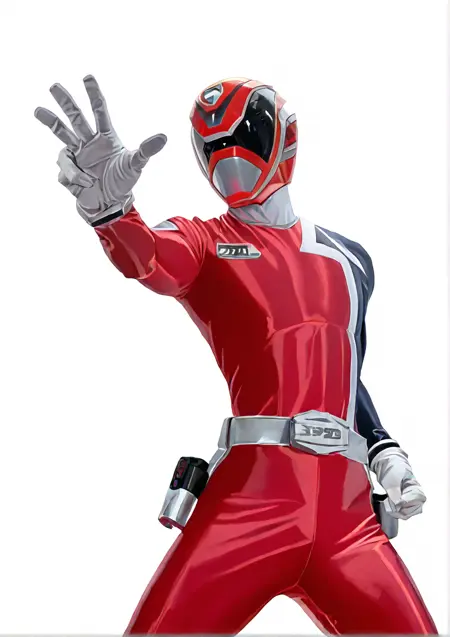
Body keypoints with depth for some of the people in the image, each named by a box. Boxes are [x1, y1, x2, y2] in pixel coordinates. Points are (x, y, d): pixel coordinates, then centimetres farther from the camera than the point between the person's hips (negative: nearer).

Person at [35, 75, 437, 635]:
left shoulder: (349, 258, 21)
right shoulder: (204, 242, 9)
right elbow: (151, 262, -16)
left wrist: (385, 454, 14)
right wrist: (108, 206, -37)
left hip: (344, 506, 4)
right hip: (253, 493, -3)